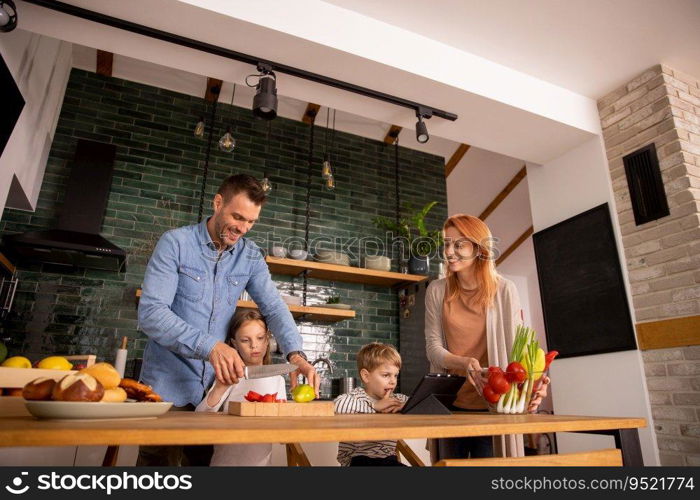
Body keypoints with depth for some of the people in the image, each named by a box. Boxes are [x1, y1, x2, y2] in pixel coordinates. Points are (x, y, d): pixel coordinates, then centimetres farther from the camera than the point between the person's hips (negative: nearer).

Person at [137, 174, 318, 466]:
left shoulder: (250, 256, 2)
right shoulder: (175, 243, -10)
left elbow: (274, 308, -3)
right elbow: (151, 312, -19)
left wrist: (295, 354, -22)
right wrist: (209, 346, -33)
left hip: (217, 384, 4)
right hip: (169, 385, -4)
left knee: (207, 461, 14)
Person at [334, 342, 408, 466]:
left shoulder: (396, 399, 13)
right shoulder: (356, 396, -6)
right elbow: (340, 404, -28)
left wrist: (404, 406, -11)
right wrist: (375, 406, -21)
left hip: (389, 459, 5)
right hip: (359, 459, -5)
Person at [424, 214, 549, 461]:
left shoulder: (504, 290, -4)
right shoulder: (437, 291, 0)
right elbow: (432, 347, -4)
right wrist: (465, 363, -23)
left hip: (492, 404, -1)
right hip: (450, 403, 2)